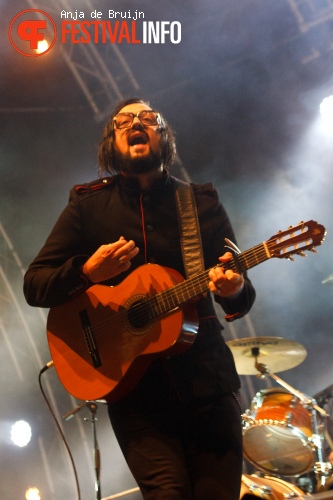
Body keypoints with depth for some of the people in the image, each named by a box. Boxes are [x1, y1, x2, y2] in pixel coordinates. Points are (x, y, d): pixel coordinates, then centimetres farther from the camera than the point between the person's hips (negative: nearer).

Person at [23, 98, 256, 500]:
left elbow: (238, 291, 5)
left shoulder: (203, 203, 8)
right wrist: (87, 272, -17)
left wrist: (234, 291, -20)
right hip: (133, 386, -1)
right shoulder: (88, 204, 5)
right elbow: (34, 285, 3)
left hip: (206, 380, 2)